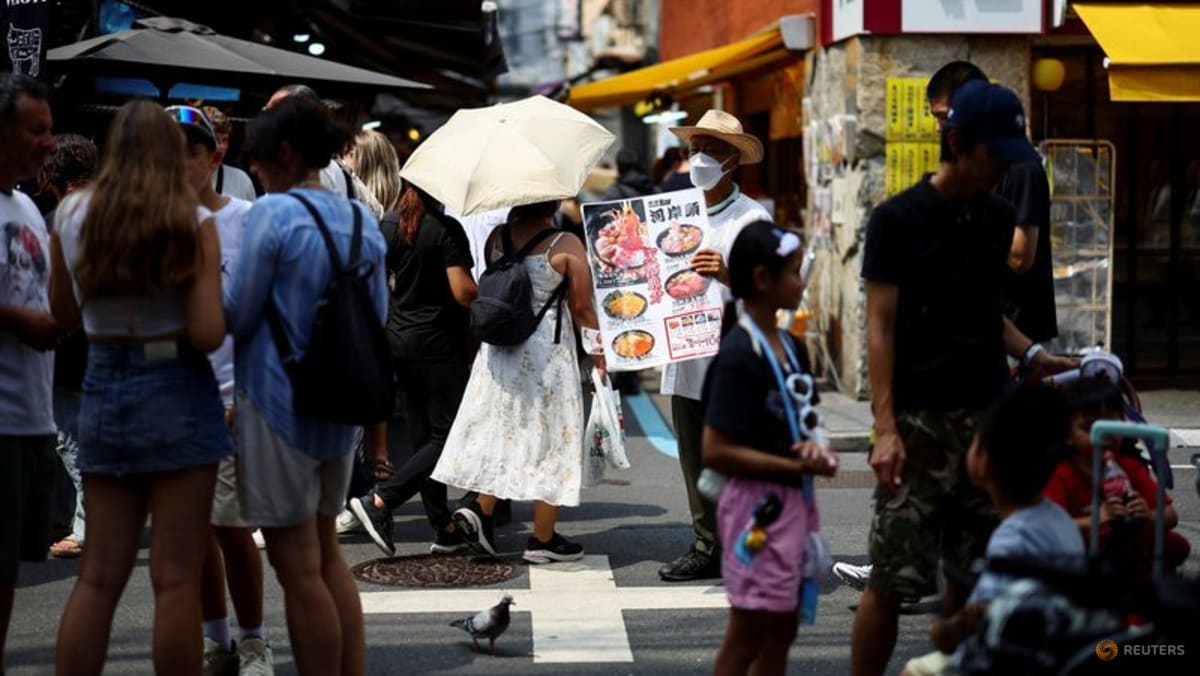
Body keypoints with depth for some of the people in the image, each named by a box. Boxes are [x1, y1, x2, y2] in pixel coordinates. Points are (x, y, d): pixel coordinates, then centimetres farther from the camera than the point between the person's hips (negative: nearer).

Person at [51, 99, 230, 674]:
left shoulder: (71, 214, 2)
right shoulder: (192, 222, -9)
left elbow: (66, 318, 11)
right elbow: (207, 335, -14)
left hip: (102, 393, 4)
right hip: (177, 397, -4)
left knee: (99, 577, 10)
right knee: (176, 579, 1)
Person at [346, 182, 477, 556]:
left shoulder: (392, 230, 5)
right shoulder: (447, 230, -15)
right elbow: (463, 292, -20)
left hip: (400, 340, 8)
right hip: (440, 345, -8)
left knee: (423, 437, 11)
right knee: (447, 436, -1)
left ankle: (444, 528, 15)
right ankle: (379, 502, -12)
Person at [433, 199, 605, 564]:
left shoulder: (497, 238, 1)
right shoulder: (566, 246, -13)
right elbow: (582, 307, -10)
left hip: (498, 351, 5)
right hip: (549, 354, -5)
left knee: (501, 431, 19)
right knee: (550, 441, 5)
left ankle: (481, 509, 5)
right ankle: (542, 539, 10)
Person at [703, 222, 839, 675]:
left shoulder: (791, 347, 8)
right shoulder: (739, 356, -18)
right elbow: (716, 452, -20)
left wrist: (814, 449, -3)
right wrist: (796, 466, -19)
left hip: (794, 502, 9)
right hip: (758, 505, -9)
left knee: (781, 634, 15)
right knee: (747, 639, 0)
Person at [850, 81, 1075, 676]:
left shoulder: (999, 218, 11)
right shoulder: (899, 219, -5)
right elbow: (880, 327, -8)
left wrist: (1031, 355, 5)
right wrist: (885, 427, -15)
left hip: (987, 416, 6)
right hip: (920, 419, -5)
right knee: (893, 580, -5)